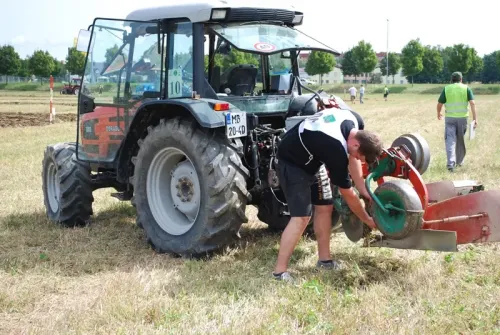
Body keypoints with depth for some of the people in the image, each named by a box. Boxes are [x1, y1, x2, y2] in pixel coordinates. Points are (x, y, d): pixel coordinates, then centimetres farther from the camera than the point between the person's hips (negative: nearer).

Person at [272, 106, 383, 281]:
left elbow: (353, 159, 3)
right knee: (301, 217, -17)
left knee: (325, 207, 7)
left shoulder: (356, 122, -14)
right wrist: (368, 220, -7)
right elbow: (349, 195, -21)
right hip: (292, 161, -9)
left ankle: (324, 260, 18)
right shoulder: (336, 151, -36)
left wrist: (364, 191, -2)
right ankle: (279, 272, -11)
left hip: (311, 158, 9)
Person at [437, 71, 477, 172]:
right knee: (460, 140, 17)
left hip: (450, 117, -1)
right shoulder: (466, 88, 2)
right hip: (462, 117, 1)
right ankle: (459, 161, 32)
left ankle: (451, 163, -17)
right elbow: (472, 103, -7)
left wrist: (438, 113, 22)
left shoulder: (446, 88, 1)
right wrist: (475, 118, -9)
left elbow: (439, 104, 2)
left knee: (450, 140, -3)